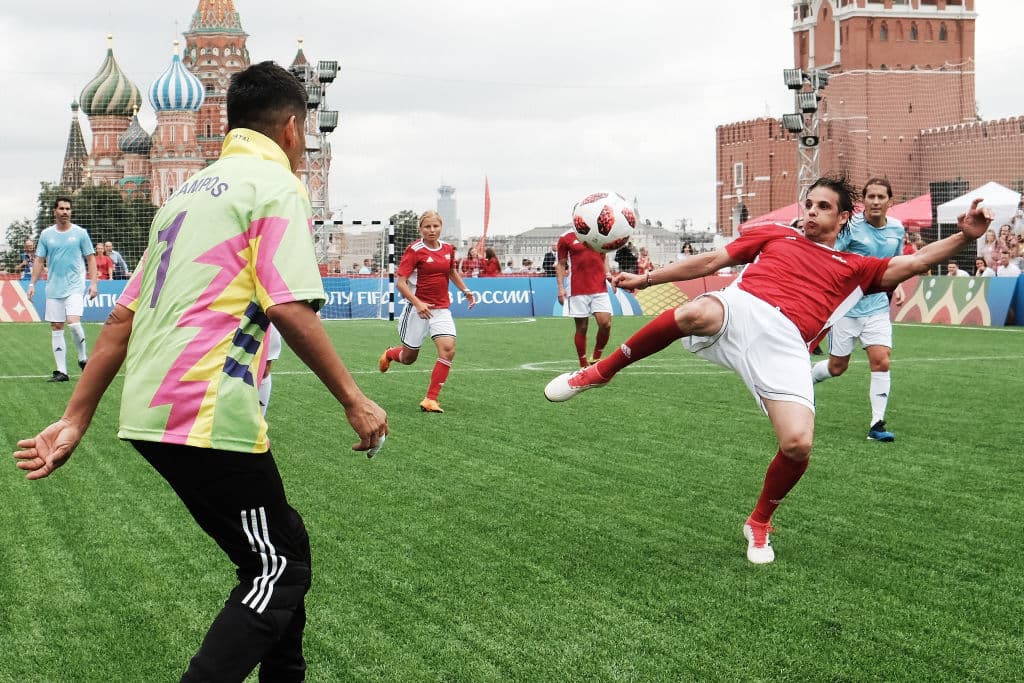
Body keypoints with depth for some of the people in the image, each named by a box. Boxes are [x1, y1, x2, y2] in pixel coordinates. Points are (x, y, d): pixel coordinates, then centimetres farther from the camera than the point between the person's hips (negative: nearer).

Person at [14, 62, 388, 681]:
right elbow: (290, 308, -17)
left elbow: (124, 315, 17)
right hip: (208, 415, -9)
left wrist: (76, 420, 18)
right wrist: (354, 400, -9)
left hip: (148, 413, 9)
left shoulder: (191, 190, 20)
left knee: (286, 549, 20)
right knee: (277, 572, 0)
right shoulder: (275, 186, -4)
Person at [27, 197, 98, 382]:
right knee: (56, 328, 2)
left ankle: (83, 358, 4)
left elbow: (90, 258, 3)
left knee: (73, 322, -19)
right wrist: (32, 284, 5)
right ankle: (61, 371, 5)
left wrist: (93, 283, -5)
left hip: (74, 287, -3)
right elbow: (39, 260, 12)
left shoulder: (80, 233, 2)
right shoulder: (46, 234, 8)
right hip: (53, 289, 3)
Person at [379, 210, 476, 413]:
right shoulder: (415, 250, -12)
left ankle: (430, 400, -13)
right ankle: (389, 354, 48)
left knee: (448, 349, -18)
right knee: (409, 357, 9)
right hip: (419, 308, -4)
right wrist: (417, 303, -29)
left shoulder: (448, 248, 5)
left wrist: (465, 291, 17)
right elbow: (400, 282, -17)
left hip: (442, 309, 4)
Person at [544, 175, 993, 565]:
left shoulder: (854, 268, 27)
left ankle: (759, 524, 14)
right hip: (739, 310, -1)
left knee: (798, 445, -18)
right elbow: (711, 261, 27)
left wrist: (964, 236, 1)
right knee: (695, 314, -39)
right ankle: (599, 372, -18)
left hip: (784, 344, 1)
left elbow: (913, 263, 17)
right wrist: (646, 278, 24)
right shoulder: (775, 236, 28)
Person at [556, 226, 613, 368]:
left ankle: (596, 359, 8)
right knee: (581, 328, 1)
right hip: (578, 291, -2)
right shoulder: (566, 238, 3)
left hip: (600, 288, 2)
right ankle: (584, 366, 13)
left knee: (605, 323, -13)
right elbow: (561, 264, 6)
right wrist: (560, 287, -3)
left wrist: (607, 273, 5)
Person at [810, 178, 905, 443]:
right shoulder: (850, 226, -13)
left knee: (882, 361, -11)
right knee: (837, 366, 7)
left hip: (877, 307, 4)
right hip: (845, 307, -3)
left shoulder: (897, 229, 4)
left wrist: (897, 287, 5)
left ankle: (877, 424, -4)